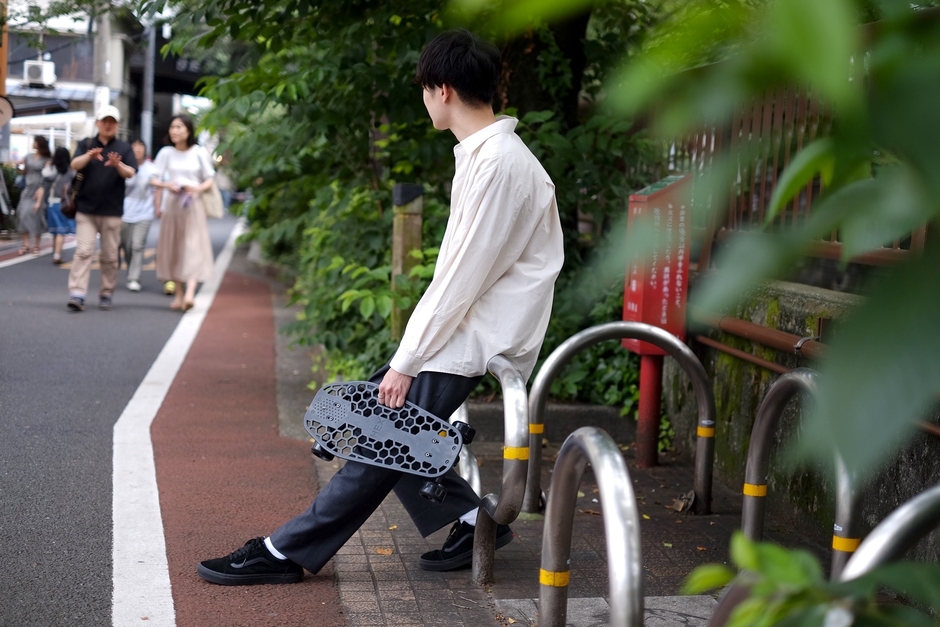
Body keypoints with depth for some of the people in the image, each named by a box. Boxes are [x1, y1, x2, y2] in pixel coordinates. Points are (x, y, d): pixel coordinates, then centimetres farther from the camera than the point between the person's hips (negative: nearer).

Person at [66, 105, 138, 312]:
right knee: (83, 251, -8)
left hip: (112, 211, 0)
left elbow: (131, 173, -8)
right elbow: (75, 164, -10)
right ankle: (76, 294, -13)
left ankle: (107, 294, 16)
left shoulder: (124, 148, 6)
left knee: (109, 255, 6)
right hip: (86, 209, 0)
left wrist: (118, 165, -30)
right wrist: (89, 156, -32)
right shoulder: (86, 144, 6)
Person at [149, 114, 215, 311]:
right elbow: (154, 179, 3)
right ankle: (178, 294, 12)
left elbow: (209, 180, 4)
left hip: (193, 205, -2)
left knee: (193, 247, -11)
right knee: (173, 249, 4)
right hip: (171, 204, 2)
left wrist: (198, 188, -16)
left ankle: (190, 292, -21)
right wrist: (167, 185, -17)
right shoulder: (166, 153, 3)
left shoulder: (199, 153, 0)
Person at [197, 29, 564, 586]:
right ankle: (472, 519, 15)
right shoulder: (487, 153, 11)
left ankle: (289, 552, 0)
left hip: (477, 340, -10)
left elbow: (463, 275, -21)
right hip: (463, 326, 10)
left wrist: (407, 362, -16)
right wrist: (408, 353, 13)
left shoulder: (497, 164, -20)